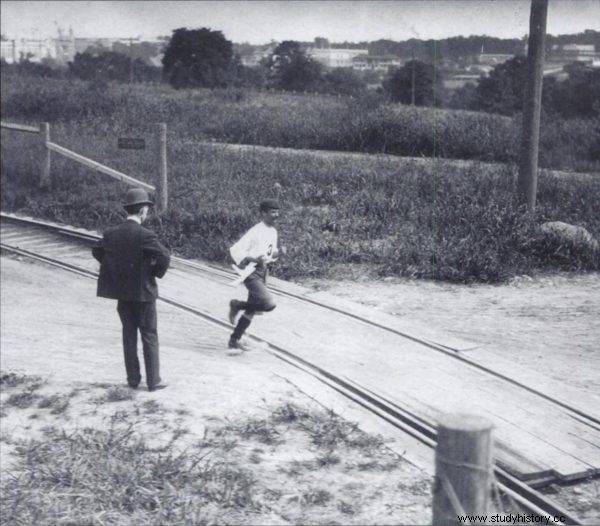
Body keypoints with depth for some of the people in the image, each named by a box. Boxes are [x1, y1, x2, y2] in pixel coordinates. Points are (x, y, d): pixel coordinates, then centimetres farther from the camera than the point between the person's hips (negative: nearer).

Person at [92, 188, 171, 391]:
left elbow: (97, 251, 16)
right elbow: (164, 257, -23)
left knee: (129, 335, 14)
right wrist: (156, 272, -4)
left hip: (121, 292, 5)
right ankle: (153, 381, 9)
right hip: (143, 292, -5)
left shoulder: (111, 233, 0)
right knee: (149, 337, 5)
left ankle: (133, 378, 20)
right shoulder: (145, 235, -18)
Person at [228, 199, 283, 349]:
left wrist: (275, 254, 2)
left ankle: (234, 340, 25)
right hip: (252, 273, -9)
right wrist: (253, 259, -30)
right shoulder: (255, 232, -16)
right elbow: (235, 250, -19)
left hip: (263, 272, 9)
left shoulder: (273, 231, 11)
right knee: (269, 304, -22)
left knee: (252, 310, 12)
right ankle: (237, 305, 0)